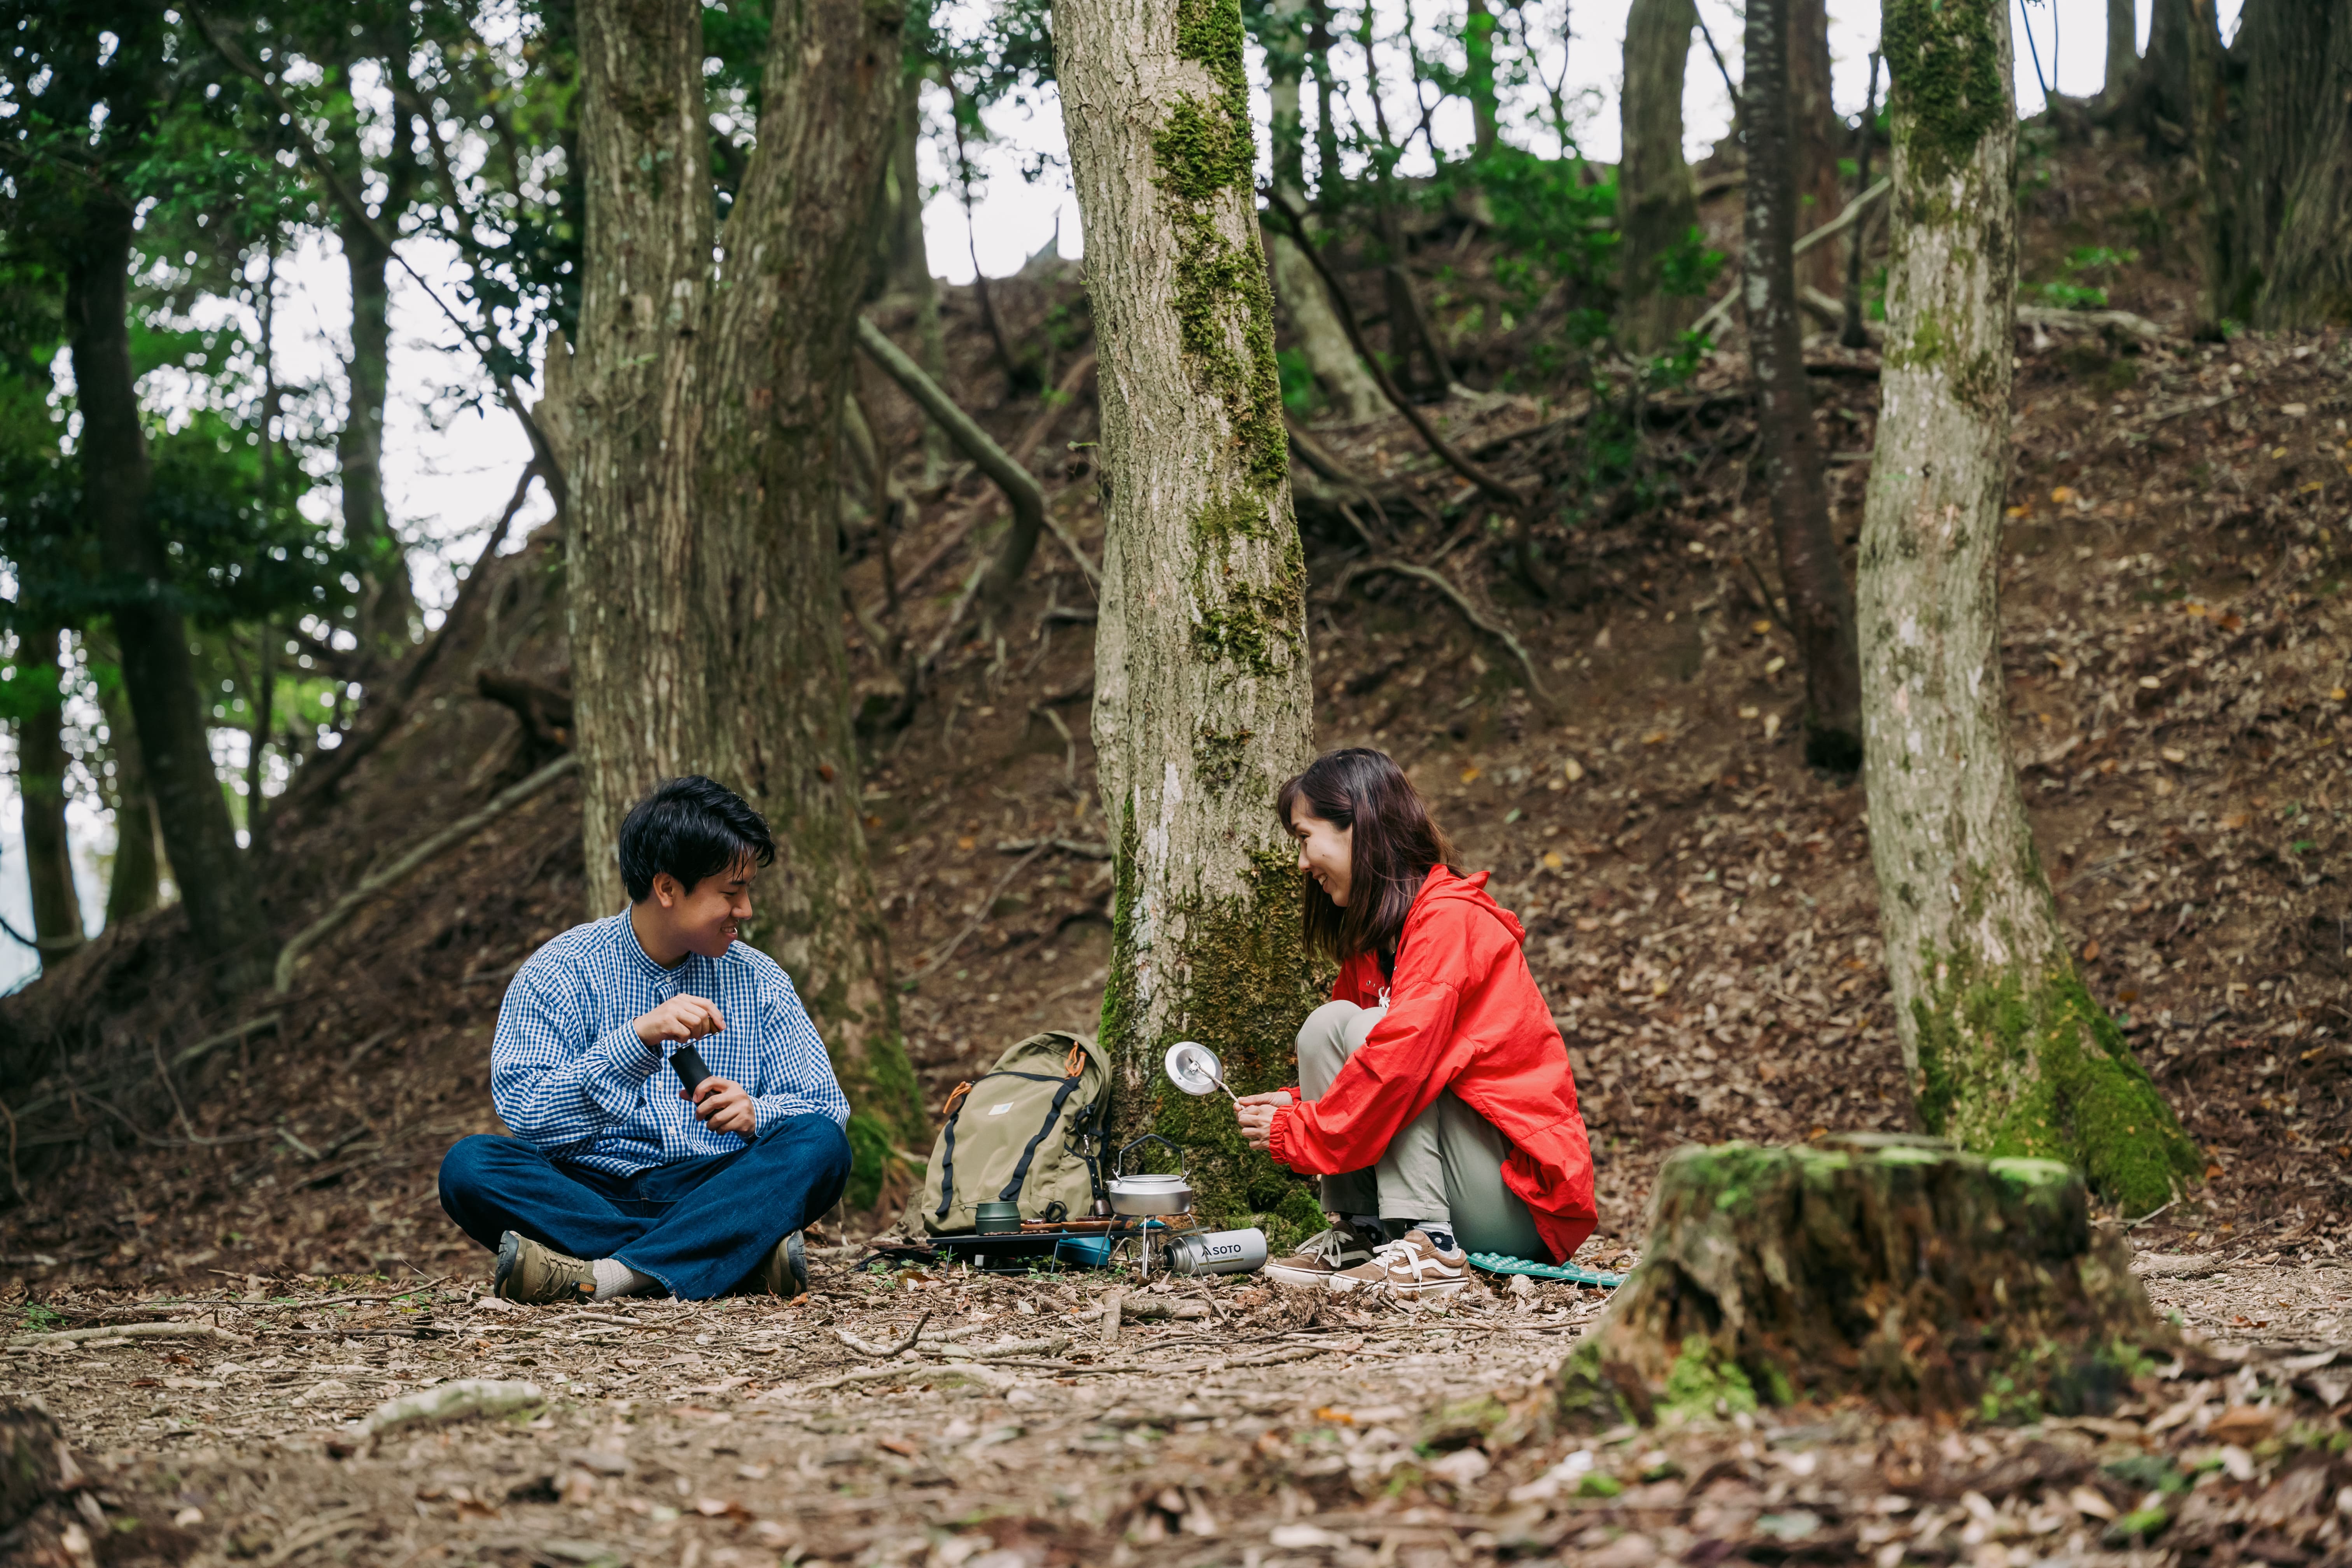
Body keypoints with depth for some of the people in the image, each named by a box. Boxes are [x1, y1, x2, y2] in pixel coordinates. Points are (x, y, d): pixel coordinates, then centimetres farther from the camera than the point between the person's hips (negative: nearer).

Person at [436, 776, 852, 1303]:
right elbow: (523, 1113, -14)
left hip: (713, 1194, 2)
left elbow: (827, 1106, 5)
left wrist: (756, 1114, -18)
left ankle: (610, 1275, -39)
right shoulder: (560, 974, -1)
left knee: (821, 1144, -25)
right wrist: (638, 1037, -26)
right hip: (591, 1194, -2)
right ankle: (743, 1252, -35)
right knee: (469, 1165, -29)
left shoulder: (760, 982, 10)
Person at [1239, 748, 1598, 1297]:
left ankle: (1428, 1249, -25)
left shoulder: (1449, 919, -15)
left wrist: (1296, 1133, -15)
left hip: (1524, 1196, -8)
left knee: (1356, 1027, -19)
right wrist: (1297, 1106, -5)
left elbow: (1401, 1061, -26)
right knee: (1325, 1026, -1)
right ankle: (1357, 1235, -4)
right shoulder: (1370, 937, 13)